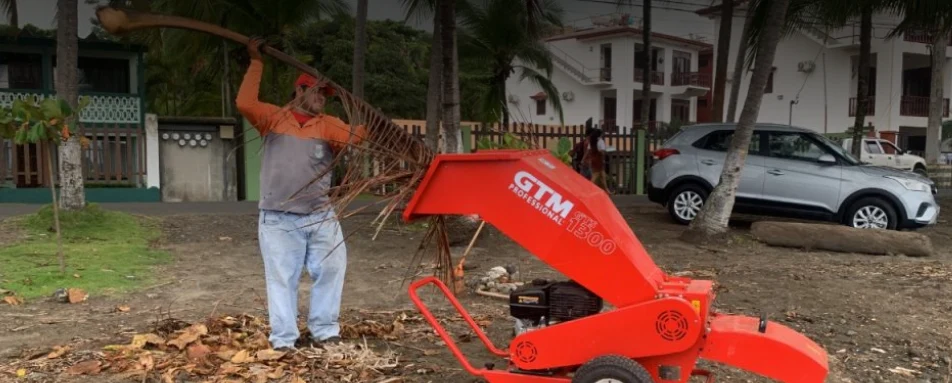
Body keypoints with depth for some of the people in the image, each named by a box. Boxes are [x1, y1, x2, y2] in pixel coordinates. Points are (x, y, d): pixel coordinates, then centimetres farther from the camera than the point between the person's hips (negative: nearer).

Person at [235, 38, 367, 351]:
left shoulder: (328, 125, 9)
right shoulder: (273, 118, 4)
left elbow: (354, 136, -8)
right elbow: (244, 103, -11)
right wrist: (256, 62, -7)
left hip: (320, 216, 3)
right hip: (278, 219, -3)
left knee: (331, 270, 4)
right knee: (282, 278, 0)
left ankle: (324, 332, 16)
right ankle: (283, 340, 6)